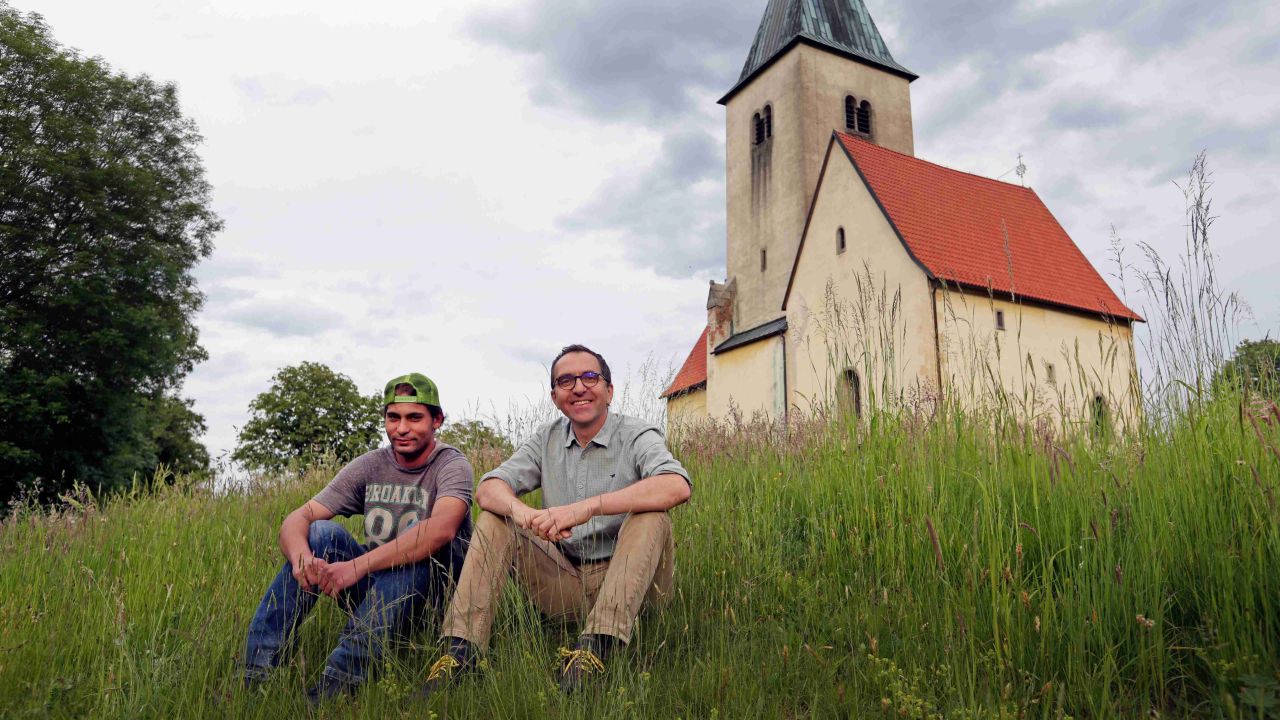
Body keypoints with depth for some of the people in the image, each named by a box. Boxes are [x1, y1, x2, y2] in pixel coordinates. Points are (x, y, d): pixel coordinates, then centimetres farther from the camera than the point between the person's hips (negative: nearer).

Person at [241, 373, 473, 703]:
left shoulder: (452, 465, -12)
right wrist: (302, 558, -31)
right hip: (373, 594, 4)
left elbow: (441, 529, -34)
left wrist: (356, 566, -40)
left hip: (435, 597, -4)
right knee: (321, 533, -16)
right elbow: (296, 519, -7)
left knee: (418, 547, -32)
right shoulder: (370, 466, 1)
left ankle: (336, 683, -33)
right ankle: (254, 672, -19)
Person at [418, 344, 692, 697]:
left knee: (651, 516, -29)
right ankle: (461, 648, -17)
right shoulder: (547, 440, 7)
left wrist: (587, 507, -38)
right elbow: (487, 489, -5)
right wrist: (521, 512, -30)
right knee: (494, 518, -8)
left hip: (627, 579, -4)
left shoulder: (637, 436, -7)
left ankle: (597, 645, -39)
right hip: (565, 582, 4)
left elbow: (678, 487, -29)